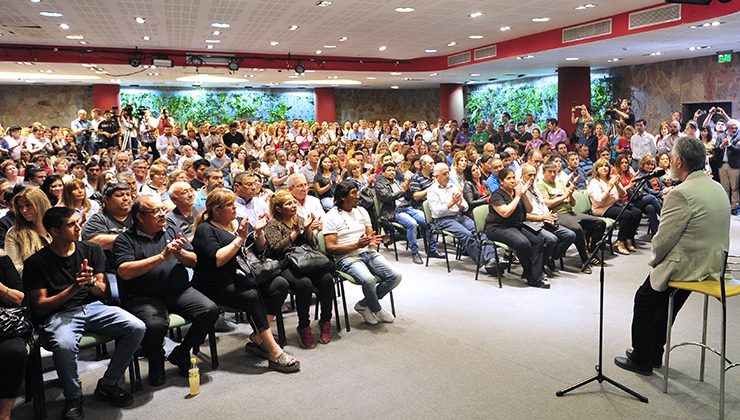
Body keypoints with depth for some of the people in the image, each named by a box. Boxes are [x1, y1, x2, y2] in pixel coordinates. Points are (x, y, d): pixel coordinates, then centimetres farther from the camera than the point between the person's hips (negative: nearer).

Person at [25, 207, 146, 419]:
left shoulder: (92, 250, 9)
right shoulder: (36, 263, -1)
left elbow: (103, 292, 11)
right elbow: (40, 306, -4)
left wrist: (92, 282, -13)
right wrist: (74, 288, -17)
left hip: (94, 307, 4)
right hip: (58, 313, -3)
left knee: (136, 328, -20)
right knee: (64, 345, -38)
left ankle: (107, 385, -1)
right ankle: (73, 398, -8)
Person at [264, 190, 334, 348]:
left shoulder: (300, 219, 18)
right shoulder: (272, 225, 4)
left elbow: (312, 244, 15)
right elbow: (276, 249, -11)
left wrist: (307, 228, -3)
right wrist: (295, 232, -12)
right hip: (285, 266, -5)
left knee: (327, 278, -24)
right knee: (304, 284, -34)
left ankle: (325, 321, -9)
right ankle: (304, 327, -16)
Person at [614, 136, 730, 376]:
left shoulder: (682, 194, -23)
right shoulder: (718, 189, 6)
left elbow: (664, 238, -20)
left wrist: (655, 260, -1)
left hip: (687, 266, -9)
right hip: (714, 264, 9)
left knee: (645, 300, 11)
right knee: (664, 303, 25)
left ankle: (641, 359, 20)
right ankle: (654, 354, 37)